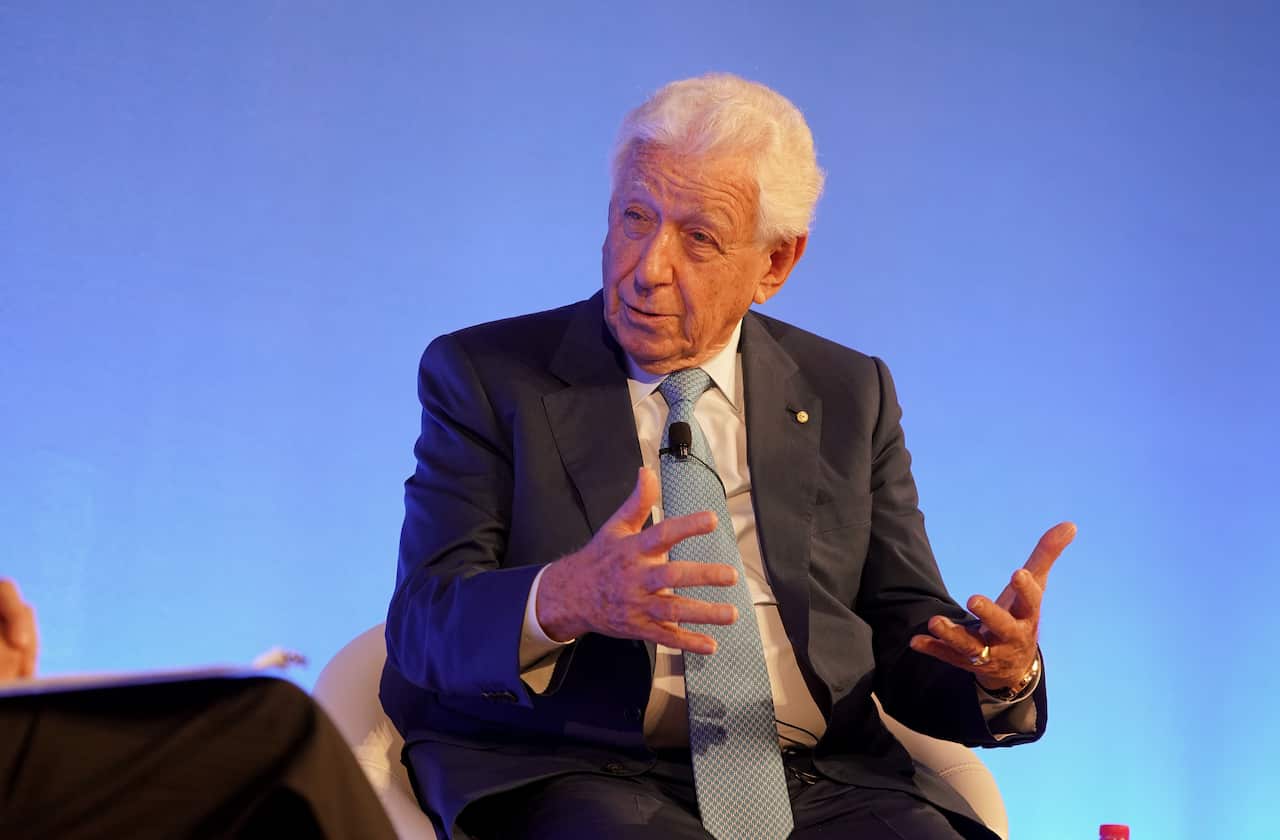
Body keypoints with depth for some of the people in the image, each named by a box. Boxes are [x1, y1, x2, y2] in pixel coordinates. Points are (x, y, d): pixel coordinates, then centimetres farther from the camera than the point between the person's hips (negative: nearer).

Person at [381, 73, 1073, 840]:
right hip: (575, 776, -4)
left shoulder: (849, 396, 15)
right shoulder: (485, 375, 5)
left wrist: (1004, 670, -12)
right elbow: (424, 627, -7)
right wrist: (560, 600, -29)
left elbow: (906, 642, 12)